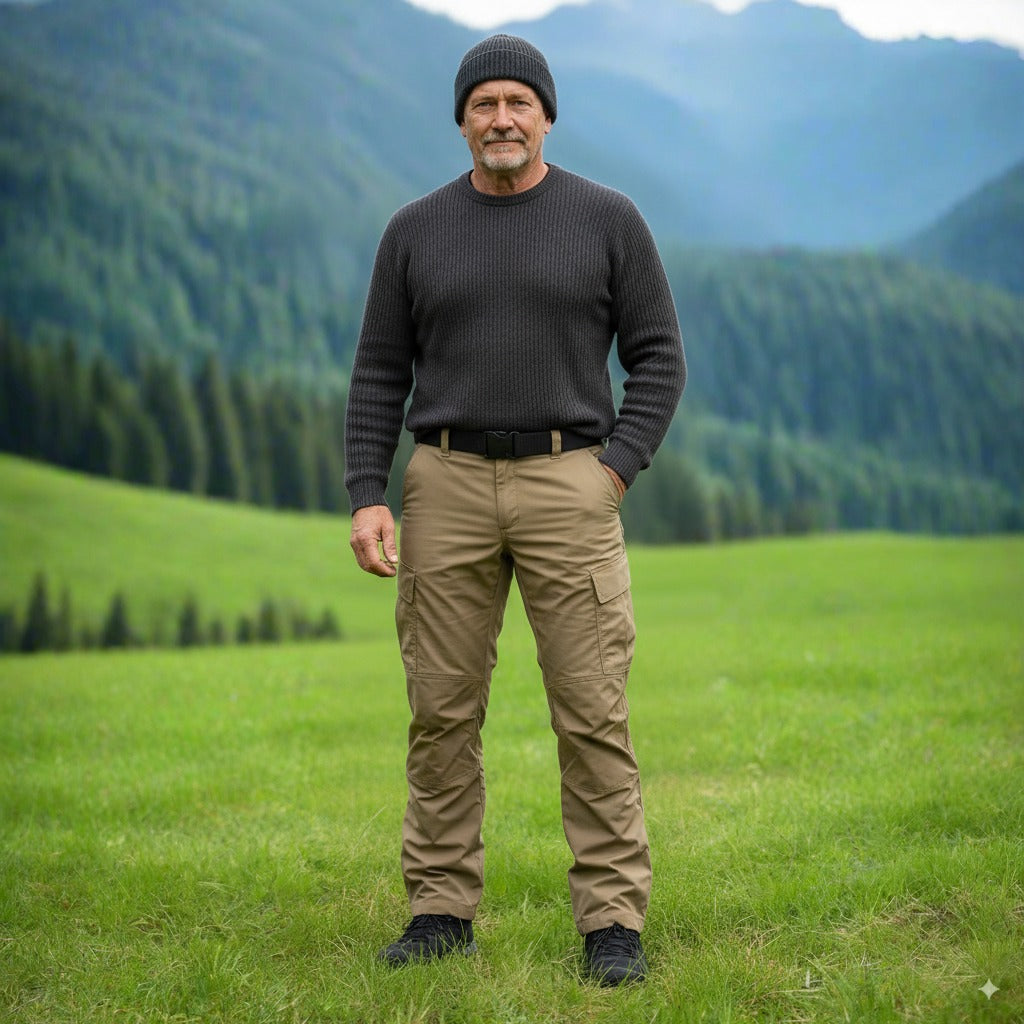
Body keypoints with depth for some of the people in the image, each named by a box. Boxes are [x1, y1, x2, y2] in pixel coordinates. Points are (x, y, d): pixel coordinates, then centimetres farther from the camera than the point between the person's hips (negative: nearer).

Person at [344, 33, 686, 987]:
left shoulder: (607, 219, 2)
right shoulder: (415, 231, 7)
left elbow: (657, 357, 3)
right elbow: (379, 373, 7)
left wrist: (615, 473, -8)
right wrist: (366, 497, -4)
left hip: (567, 484, -2)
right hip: (447, 485, 2)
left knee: (593, 711, -5)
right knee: (441, 709, 3)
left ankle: (612, 921, 1)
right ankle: (441, 910, 13)